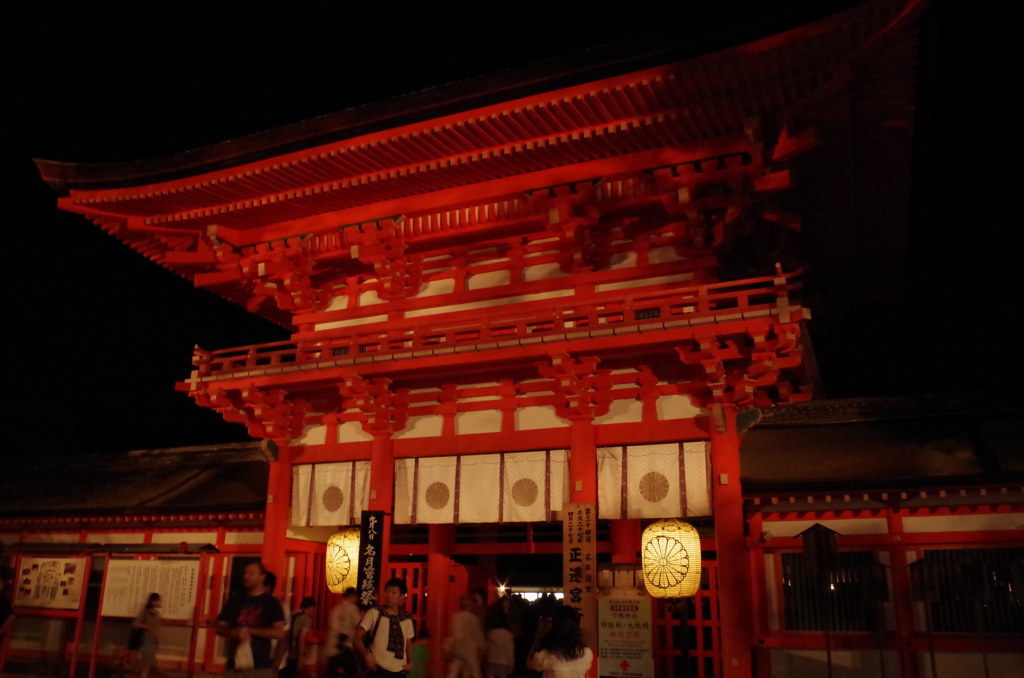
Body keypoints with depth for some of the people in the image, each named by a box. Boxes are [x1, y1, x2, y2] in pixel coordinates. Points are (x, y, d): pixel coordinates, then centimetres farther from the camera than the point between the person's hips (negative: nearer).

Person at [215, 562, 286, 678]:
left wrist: (248, 630, -12)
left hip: (261, 666, -3)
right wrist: (234, 632, -13)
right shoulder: (235, 600, 10)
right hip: (236, 664, 3)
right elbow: (220, 628, 9)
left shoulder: (271, 602, 2)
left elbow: (279, 633, -7)